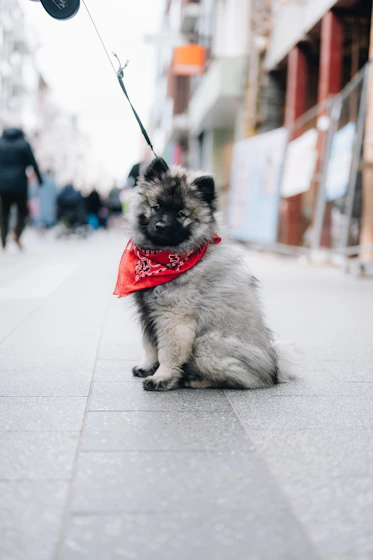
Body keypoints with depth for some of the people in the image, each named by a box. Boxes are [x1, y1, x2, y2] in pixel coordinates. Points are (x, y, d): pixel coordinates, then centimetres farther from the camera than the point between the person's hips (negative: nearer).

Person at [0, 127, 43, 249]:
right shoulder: (24, 144, 1)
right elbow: (33, 163, -3)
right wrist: (40, 180, 3)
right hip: (19, 184, -2)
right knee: (22, 211, 11)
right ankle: (17, 235, -12)